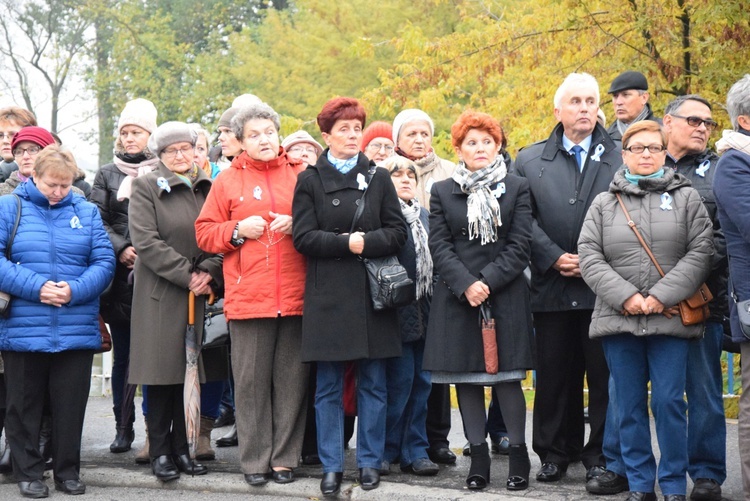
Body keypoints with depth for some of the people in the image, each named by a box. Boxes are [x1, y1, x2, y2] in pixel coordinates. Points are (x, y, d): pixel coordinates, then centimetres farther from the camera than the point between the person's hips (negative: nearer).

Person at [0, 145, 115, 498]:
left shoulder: (86, 212, 9)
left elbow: (104, 262, 2)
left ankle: (68, 471, 20)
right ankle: (29, 473, 19)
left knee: (70, 406, 7)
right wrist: (35, 287, -17)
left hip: (76, 332, 1)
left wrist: (75, 290, -15)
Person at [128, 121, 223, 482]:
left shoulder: (209, 188, 13)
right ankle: (160, 451, 7)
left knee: (190, 370, 4)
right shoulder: (146, 187, 1)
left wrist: (209, 272, -9)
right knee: (163, 371, -2)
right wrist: (187, 275, -13)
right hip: (160, 294, -3)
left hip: (201, 294, 3)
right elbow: (146, 241, -10)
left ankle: (182, 447, 12)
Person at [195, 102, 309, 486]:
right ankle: (254, 460, 12)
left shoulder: (299, 176, 9)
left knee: (291, 379, 5)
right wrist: (238, 230, -9)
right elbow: (204, 232, 7)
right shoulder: (229, 180, 7)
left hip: (294, 296, 1)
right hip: (248, 297, -1)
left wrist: (297, 224, -8)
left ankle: (285, 458, 15)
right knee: (251, 381, 3)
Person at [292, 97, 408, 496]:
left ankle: (370, 461, 15)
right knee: (329, 386, 2)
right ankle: (331, 465, 10)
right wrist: (346, 243, -15)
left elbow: (398, 232, 3)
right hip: (328, 296, -1)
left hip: (373, 295, 1)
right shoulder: (310, 181, 5)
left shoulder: (378, 178, 9)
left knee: (372, 384, 5)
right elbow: (303, 237, -4)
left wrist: (365, 242, -13)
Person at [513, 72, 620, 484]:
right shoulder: (530, 160, 10)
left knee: (604, 373, 3)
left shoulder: (621, 157, 4)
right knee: (554, 374, 7)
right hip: (552, 287, 2)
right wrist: (554, 257, -9)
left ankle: (600, 453, 13)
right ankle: (556, 451, 17)